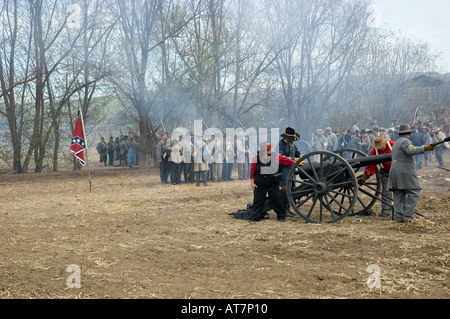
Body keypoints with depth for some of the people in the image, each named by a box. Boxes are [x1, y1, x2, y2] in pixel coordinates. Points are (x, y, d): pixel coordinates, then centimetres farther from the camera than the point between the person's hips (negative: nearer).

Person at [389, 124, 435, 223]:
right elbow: (411, 150, -29)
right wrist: (425, 148, -36)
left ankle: (398, 217, 3)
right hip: (406, 173, -9)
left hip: (395, 172, 9)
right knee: (414, 193, -7)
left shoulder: (396, 143, 21)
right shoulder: (405, 141, -8)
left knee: (399, 196, 7)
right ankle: (408, 216, -13)